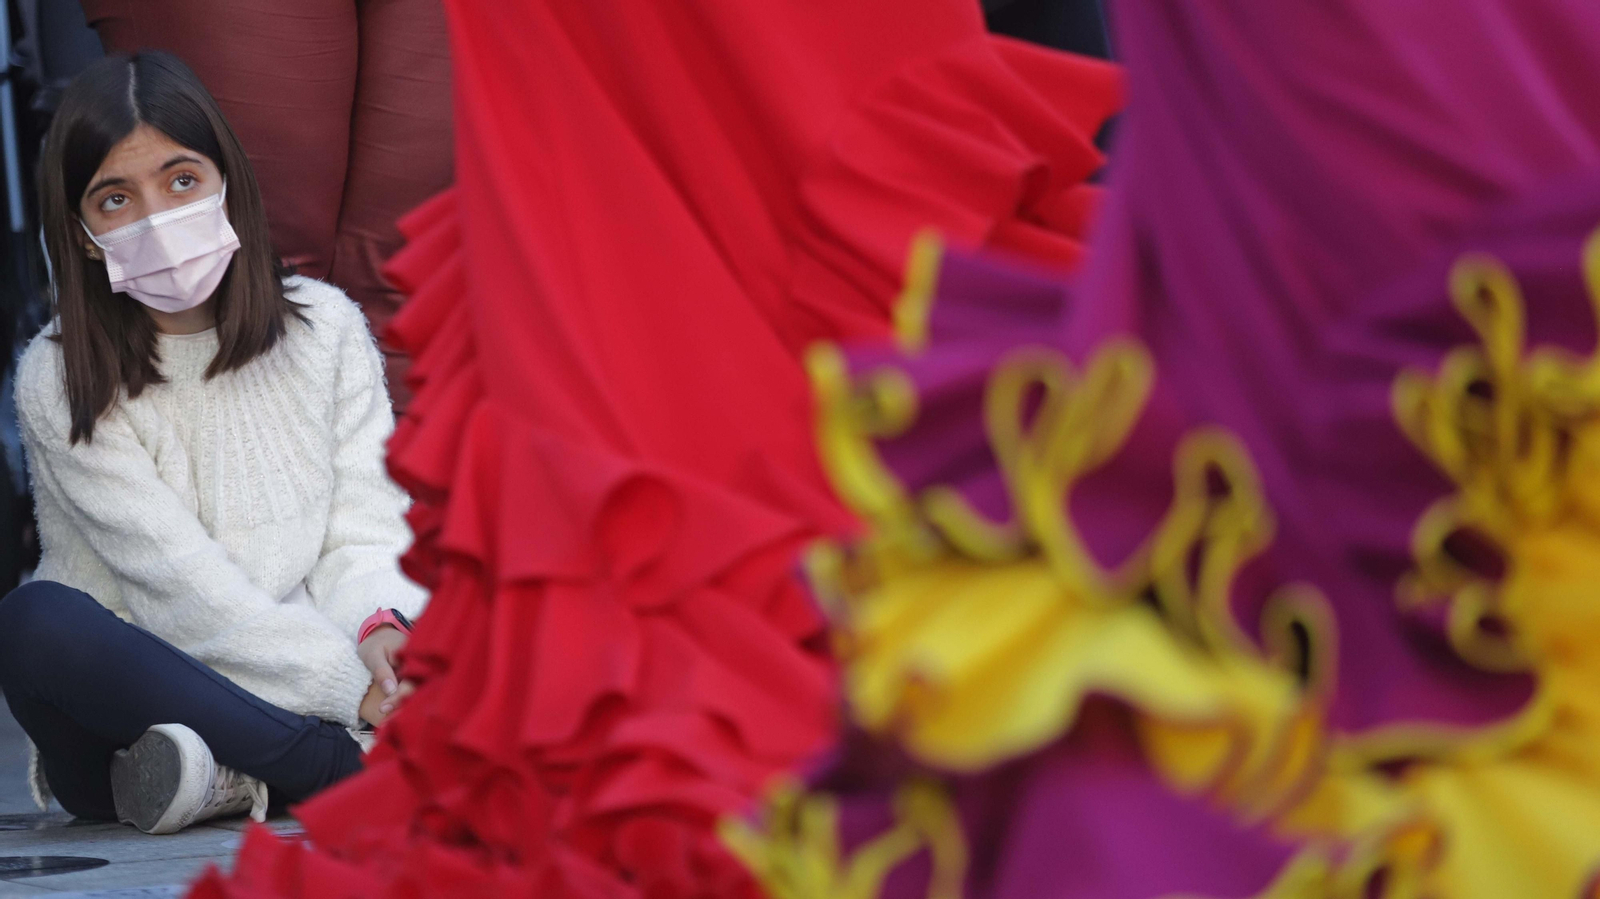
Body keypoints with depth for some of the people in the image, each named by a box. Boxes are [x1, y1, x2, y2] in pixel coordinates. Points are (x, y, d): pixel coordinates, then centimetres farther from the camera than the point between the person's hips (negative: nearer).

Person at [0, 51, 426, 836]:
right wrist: (347, 684, -21)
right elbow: (180, 578, -12)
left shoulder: (325, 329, 7)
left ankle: (233, 780, -27)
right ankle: (352, 770, -32)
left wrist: (380, 628, -22)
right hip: (138, 698, -2)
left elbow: (363, 527, 2)